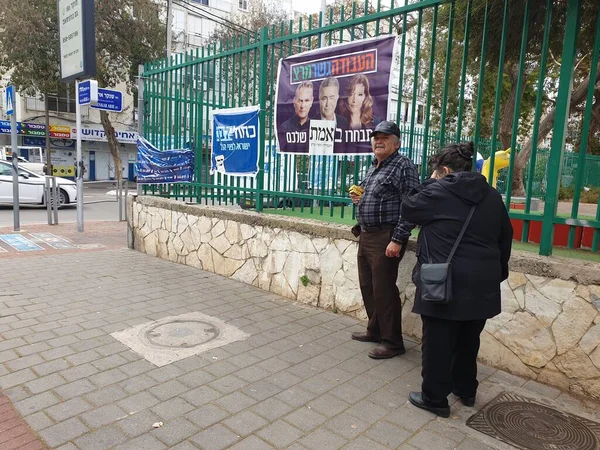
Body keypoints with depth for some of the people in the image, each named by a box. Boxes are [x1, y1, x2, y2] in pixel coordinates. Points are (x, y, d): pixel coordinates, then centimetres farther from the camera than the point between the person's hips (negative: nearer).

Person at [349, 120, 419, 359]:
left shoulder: (403, 166, -11)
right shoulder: (374, 167, 17)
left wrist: (397, 240, -23)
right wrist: (360, 199, 8)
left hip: (387, 237, -9)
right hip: (366, 235, 9)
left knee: (383, 290, -4)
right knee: (367, 287, 15)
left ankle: (392, 342, 10)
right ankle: (375, 330, 31)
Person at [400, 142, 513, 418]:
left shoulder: (438, 191, -11)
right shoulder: (492, 196, 10)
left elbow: (408, 210, 3)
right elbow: (505, 238, 15)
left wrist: (430, 183, 10)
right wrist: (498, 273, 24)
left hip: (445, 283, -7)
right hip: (482, 283, 7)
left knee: (438, 342, 5)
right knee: (468, 340, 21)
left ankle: (435, 398, 16)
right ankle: (466, 390, 37)